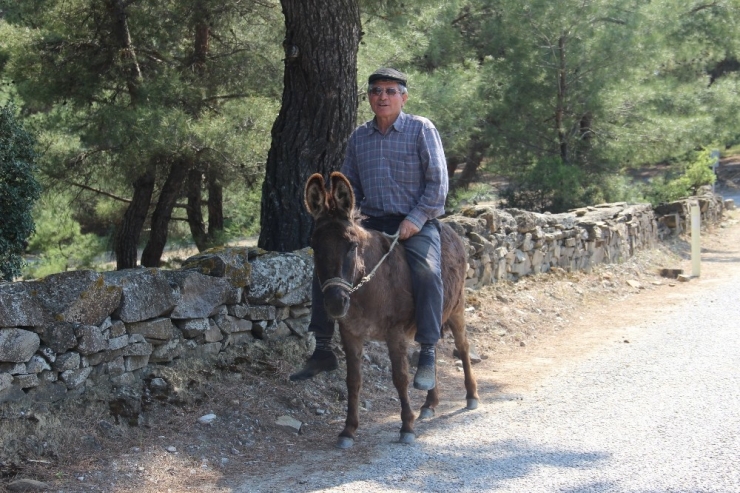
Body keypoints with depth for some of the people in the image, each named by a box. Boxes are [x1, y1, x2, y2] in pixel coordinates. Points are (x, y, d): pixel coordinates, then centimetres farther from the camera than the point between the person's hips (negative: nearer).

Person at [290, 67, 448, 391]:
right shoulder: (359, 137, 11)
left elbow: (437, 181, -7)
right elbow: (350, 184, 19)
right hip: (371, 224, 5)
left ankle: (427, 355, -23)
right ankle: (322, 350, 2)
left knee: (427, 271, -32)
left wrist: (416, 219, -16)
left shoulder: (421, 129, -3)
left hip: (416, 223, -5)